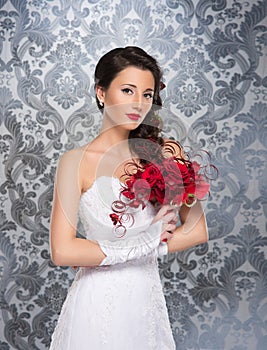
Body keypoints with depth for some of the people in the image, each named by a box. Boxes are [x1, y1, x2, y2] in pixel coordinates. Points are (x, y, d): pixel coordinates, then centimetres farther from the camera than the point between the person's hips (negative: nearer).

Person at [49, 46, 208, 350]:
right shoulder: (77, 161, -11)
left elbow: (198, 230, -5)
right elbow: (62, 251, -18)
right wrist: (147, 241, -15)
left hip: (148, 300, 4)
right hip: (98, 300, -3)